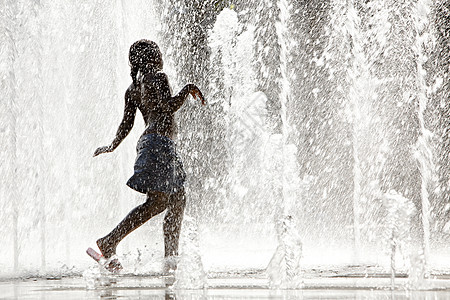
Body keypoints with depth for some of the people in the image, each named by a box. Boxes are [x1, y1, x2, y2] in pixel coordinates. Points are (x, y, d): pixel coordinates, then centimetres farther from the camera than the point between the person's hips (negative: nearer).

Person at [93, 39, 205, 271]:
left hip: (147, 142, 10)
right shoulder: (157, 78, -6)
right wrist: (188, 89, -5)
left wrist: (113, 146, 28)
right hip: (159, 142, -10)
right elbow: (169, 106, -19)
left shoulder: (133, 88, 17)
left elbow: (127, 123, 15)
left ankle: (171, 257, 12)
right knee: (157, 202, -16)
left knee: (177, 200, 12)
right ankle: (109, 243, -19)